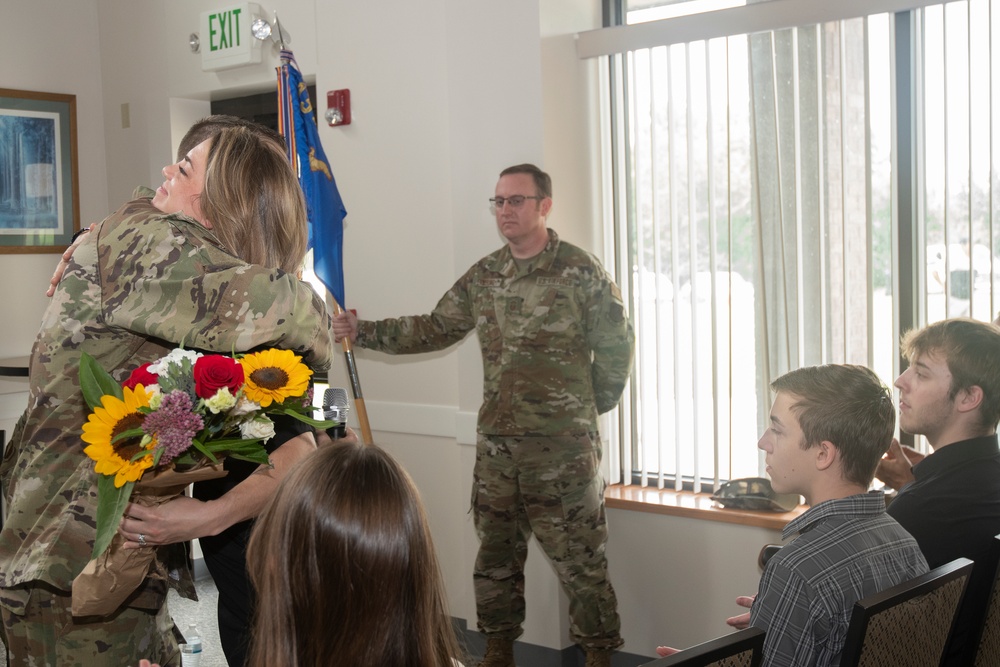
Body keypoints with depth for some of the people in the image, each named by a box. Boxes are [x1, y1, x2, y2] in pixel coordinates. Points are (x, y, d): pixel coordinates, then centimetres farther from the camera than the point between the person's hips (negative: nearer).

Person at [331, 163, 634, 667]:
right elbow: (434, 329, 13)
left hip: (563, 446, -5)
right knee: (496, 553, 14)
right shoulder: (484, 276, 9)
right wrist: (365, 332, 4)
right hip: (496, 443, 6)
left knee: (579, 558, 0)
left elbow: (617, 343, -2)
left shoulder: (580, 271, -7)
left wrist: (592, 406, 4)